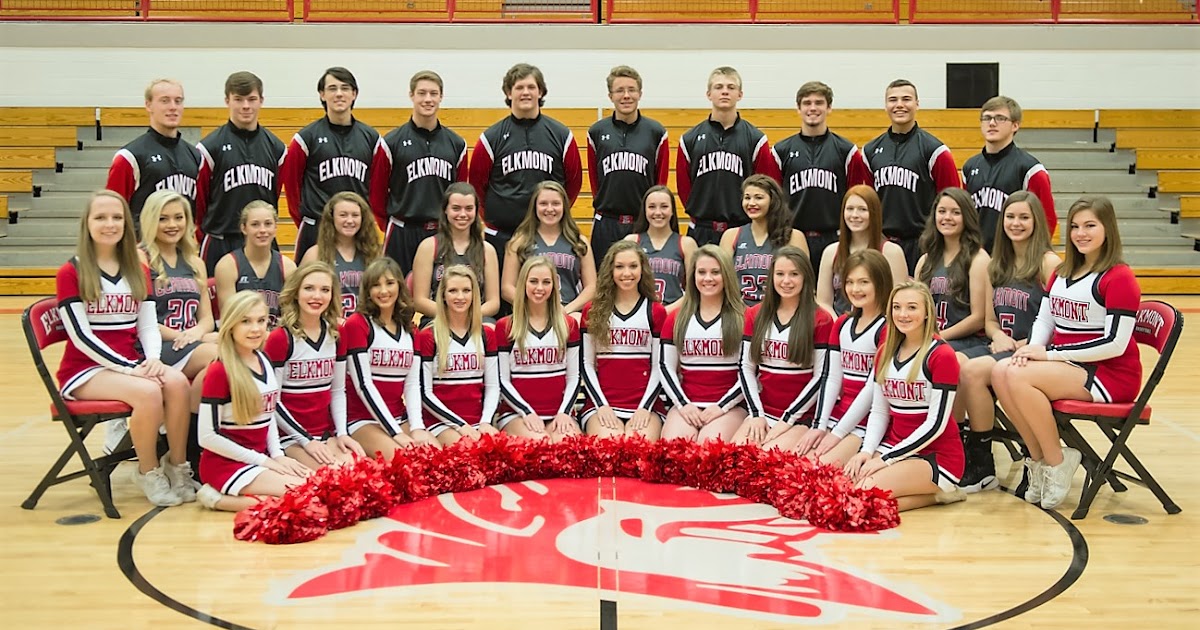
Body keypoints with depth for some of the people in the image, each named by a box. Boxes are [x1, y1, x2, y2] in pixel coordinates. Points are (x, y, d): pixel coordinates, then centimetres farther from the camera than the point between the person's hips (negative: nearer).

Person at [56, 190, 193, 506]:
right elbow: (81, 336, -12)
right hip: (85, 369, -5)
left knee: (177, 382, -28)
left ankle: (177, 467, -14)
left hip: (132, 364, 5)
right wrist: (130, 367, -21)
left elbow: (149, 327, 8)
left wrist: (152, 359, -14)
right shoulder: (71, 273, -4)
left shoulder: (138, 272, 14)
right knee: (148, 391, -33)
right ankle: (148, 473, -12)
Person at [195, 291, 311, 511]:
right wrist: (263, 460, -13)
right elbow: (208, 437, -16)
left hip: (261, 458, 8)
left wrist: (277, 455, 0)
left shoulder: (264, 361, 8)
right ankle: (220, 499, -8)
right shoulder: (219, 372, -14)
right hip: (226, 463, -8)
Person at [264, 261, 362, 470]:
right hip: (291, 437, -5)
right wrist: (306, 440, -14)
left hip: (327, 435, 5)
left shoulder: (336, 335, 8)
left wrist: (342, 433, -2)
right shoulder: (280, 339, -10)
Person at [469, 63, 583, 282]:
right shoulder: (492, 137, 3)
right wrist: (494, 216, 6)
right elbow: (477, 183, 8)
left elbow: (574, 181, 10)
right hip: (501, 236, 0)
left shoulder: (561, 135, 5)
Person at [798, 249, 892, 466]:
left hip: (867, 422, -7)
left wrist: (838, 433, -13)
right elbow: (833, 378, 9)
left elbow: (873, 387, -13)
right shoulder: (842, 324, 14)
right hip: (836, 416, 7)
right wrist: (820, 426, -2)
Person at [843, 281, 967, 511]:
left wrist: (886, 459, -16)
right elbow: (879, 411, 11)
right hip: (893, 446, 7)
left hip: (936, 455, -7)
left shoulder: (941, 355, -11)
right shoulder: (885, 352, 11)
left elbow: (936, 424, -14)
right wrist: (866, 451, -7)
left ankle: (936, 493, -3)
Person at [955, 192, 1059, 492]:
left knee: (972, 371, -30)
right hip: (1000, 347, 6)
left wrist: (1020, 344, -16)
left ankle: (982, 465, -17)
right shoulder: (997, 265, 16)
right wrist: (998, 335, -3)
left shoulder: (1048, 262, -4)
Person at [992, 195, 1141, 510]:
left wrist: (1051, 353, -18)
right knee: (1000, 372, -17)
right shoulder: (1062, 273, 15)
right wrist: (1033, 349, -8)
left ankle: (1056, 463, -11)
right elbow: (1044, 320, 15)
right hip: (1069, 367, 8)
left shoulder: (1119, 277, -11)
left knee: (1019, 377, -27)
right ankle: (1039, 459, -5)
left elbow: (1114, 344, -18)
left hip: (1112, 375, -8)